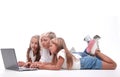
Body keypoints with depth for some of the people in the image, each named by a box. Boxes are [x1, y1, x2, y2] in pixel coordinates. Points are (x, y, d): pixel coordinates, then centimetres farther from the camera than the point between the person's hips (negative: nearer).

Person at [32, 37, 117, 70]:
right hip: (82, 61, 8)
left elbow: (57, 67, -28)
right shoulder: (57, 54, 3)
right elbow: (53, 64, 5)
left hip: (87, 63, -8)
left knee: (113, 65, -4)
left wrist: (43, 66, -22)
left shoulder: (61, 52, -24)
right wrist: (41, 64, -7)